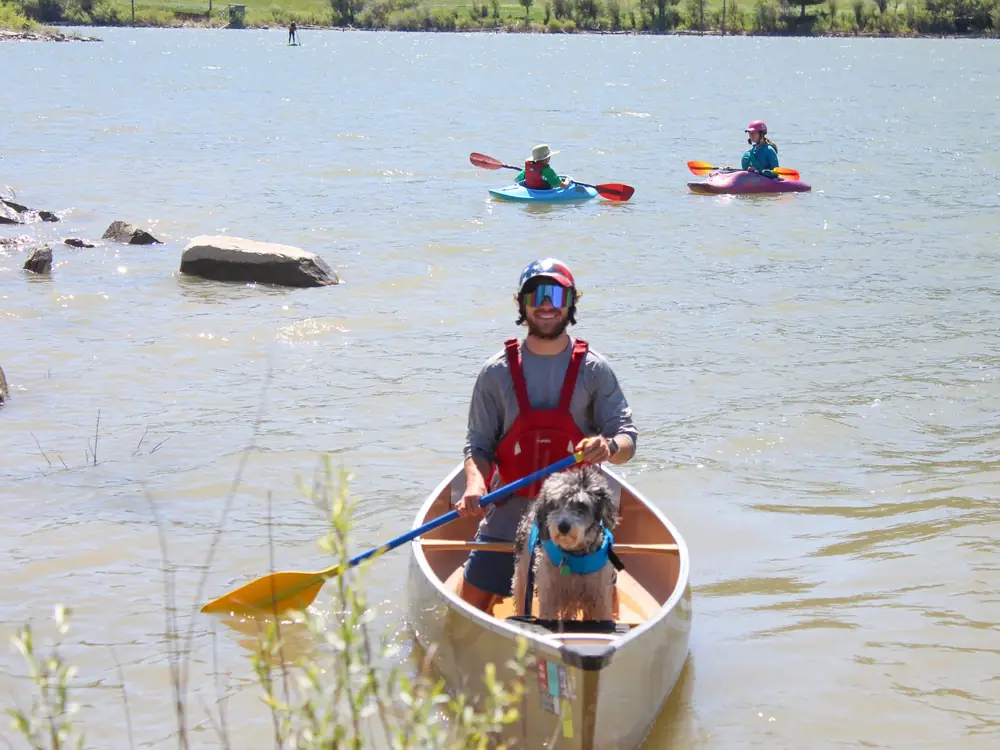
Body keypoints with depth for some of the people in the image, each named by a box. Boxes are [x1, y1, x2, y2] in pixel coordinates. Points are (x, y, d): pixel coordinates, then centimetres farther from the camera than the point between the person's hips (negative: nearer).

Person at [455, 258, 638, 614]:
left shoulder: (594, 369, 0)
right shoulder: (498, 371, 0)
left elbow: (627, 437, -4)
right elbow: (479, 444, 1)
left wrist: (609, 447, -28)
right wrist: (475, 484, -20)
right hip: (510, 512, 0)